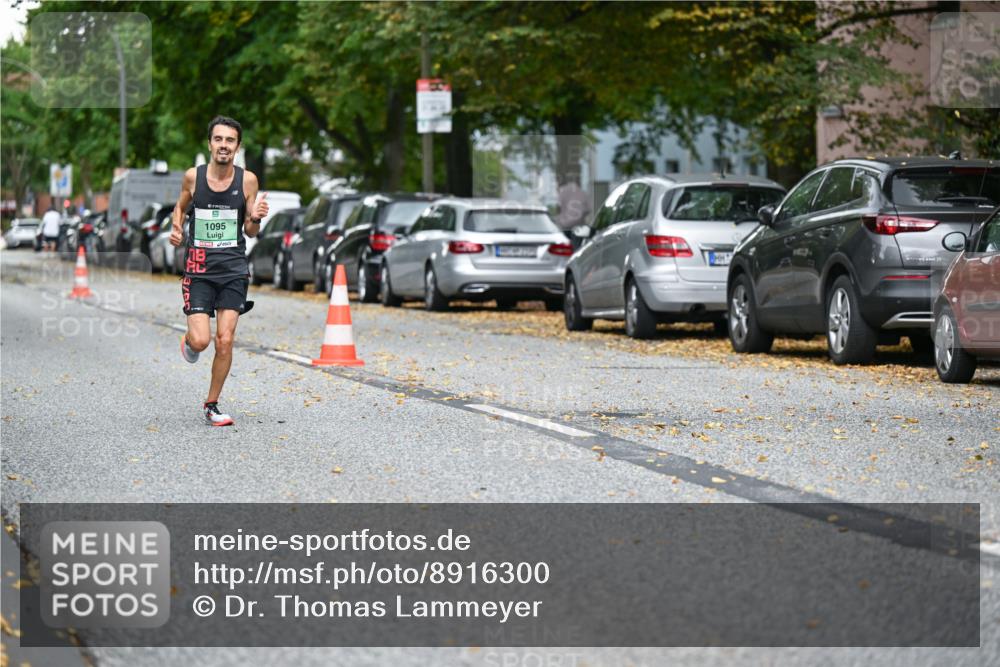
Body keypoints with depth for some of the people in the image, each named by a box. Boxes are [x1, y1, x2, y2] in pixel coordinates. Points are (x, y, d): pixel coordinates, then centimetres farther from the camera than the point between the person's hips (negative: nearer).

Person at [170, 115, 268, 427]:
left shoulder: (247, 180, -1)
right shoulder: (193, 176, -2)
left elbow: (250, 232, 6)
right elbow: (181, 206, 19)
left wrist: (255, 218, -15)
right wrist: (176, 228, 0)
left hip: (233, 270, 1)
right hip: (199, 269, -1)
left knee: (225, 342, -5)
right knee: (201, 340, -13)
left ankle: (211, 405, 13)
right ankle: (189, 340, 26)